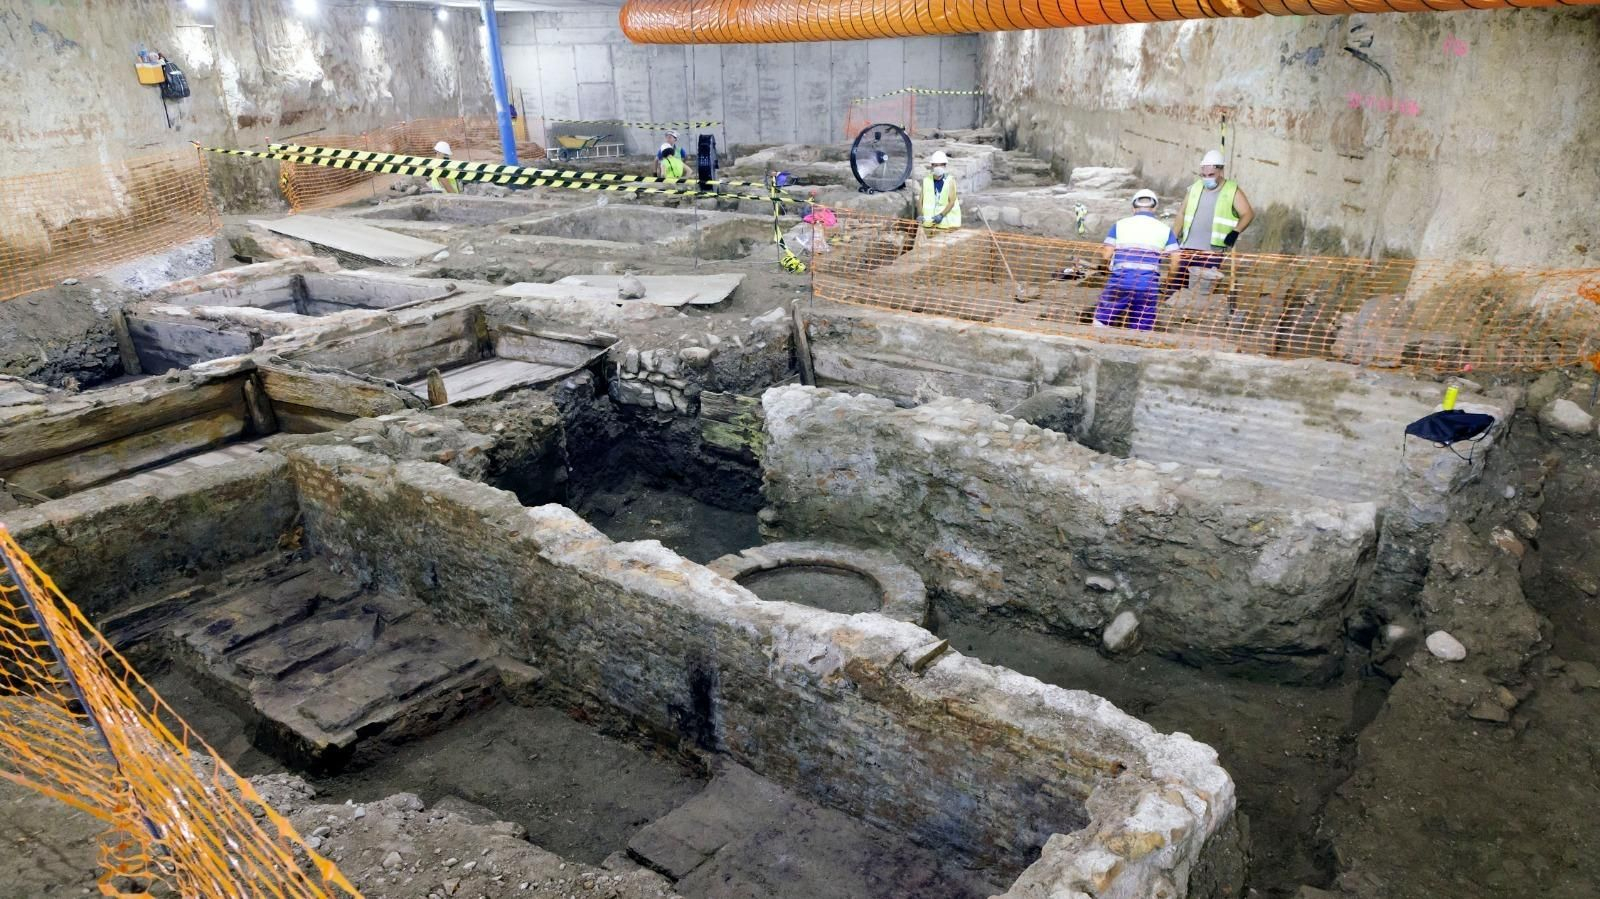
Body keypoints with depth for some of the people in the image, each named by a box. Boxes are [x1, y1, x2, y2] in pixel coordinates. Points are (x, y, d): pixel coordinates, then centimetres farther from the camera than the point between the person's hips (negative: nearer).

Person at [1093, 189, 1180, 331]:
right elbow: (1175, 260, 4)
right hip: (1149, 283, 1)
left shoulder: (1119, 225, 11)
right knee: (1143, 329, 7)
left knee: (1102, 319, 11)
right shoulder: (1165, 229, 13)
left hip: (1121, 278, -1)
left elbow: (1106, 255, 3)